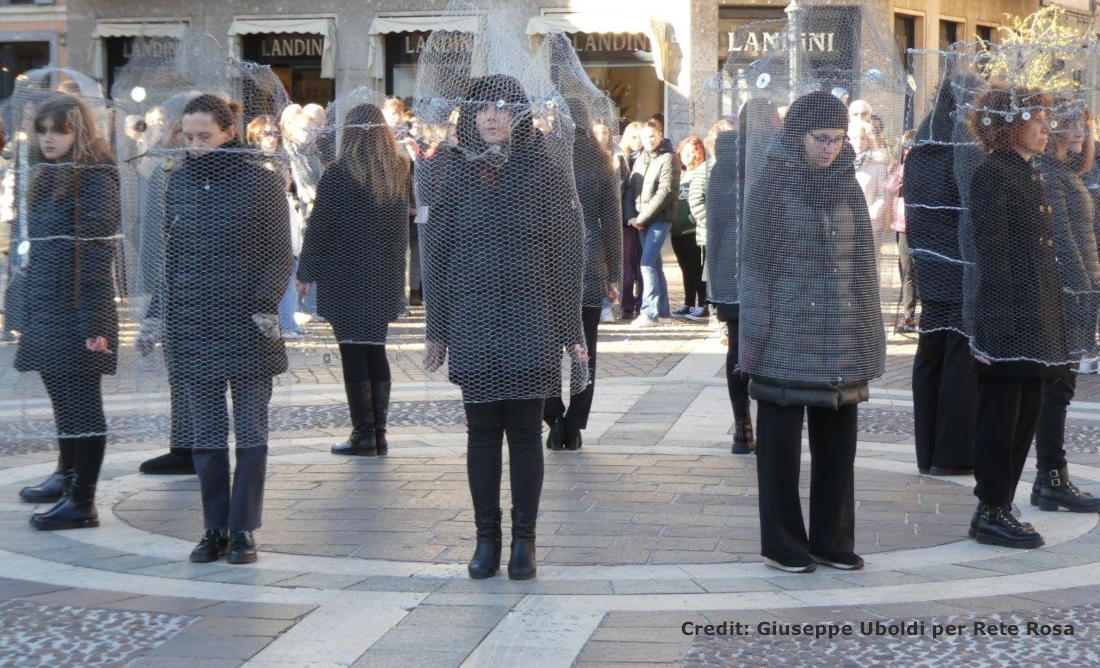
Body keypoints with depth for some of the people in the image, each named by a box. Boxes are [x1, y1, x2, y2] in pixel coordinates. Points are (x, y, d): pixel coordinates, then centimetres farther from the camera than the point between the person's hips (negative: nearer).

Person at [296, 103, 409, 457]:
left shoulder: (338, 173, -12)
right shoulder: (400, 171, 3)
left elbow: (318, 227, -8)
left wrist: (306, 272, -1)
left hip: (344, 278, -5)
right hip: (385, 278, 5)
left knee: (354, 352, -1)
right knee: (376, 351, 11)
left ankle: (363, 433, 0)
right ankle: (378, 432, 12)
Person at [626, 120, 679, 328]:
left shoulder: (668, 158, -7)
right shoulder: (640, 159, 14)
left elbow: (665, 191, -15)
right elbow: (631, 188, 11)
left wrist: (641, 217, -16)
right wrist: (631, 216, -5)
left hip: (660, 219, -7)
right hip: (641, 220, 7)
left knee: (647, 263, -14)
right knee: (655, 264, 10)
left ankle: (650, 313, -12)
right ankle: (663, 312, 16)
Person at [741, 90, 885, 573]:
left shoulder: (847, 185, 10)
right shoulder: (771, 183, -4)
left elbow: (862, 261, 13)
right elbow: (755, 262, -5)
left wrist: (868, 333, 9)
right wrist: (754, 334, -10)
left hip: (841, 336, 5)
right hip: (786, 336, -4)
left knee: (838, 440, 8)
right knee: (781, 442, 3)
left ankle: (832, 539, 18)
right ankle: (782, 543, 12)